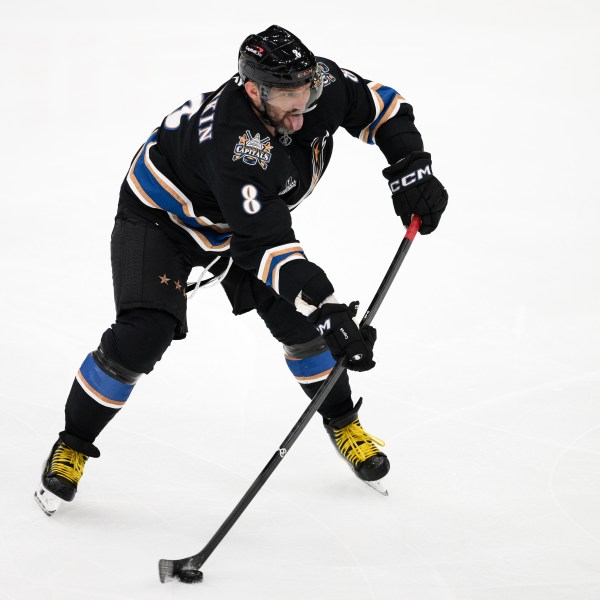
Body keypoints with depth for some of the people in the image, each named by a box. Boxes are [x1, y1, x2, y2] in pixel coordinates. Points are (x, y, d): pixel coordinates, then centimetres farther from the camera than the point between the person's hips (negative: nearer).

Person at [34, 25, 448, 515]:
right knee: (143, 335, -20)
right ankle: (73, 446, 0)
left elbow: (381, 108, -4)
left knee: (300, 319, -3)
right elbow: (267, 245, -44)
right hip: (161, 215, -6)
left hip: (250, 214, 6)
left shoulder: (323, 84, -25)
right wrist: (326, 309, -49)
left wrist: (411, 170, -18)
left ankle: (342, 422, 23)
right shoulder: (234, 142, -43)